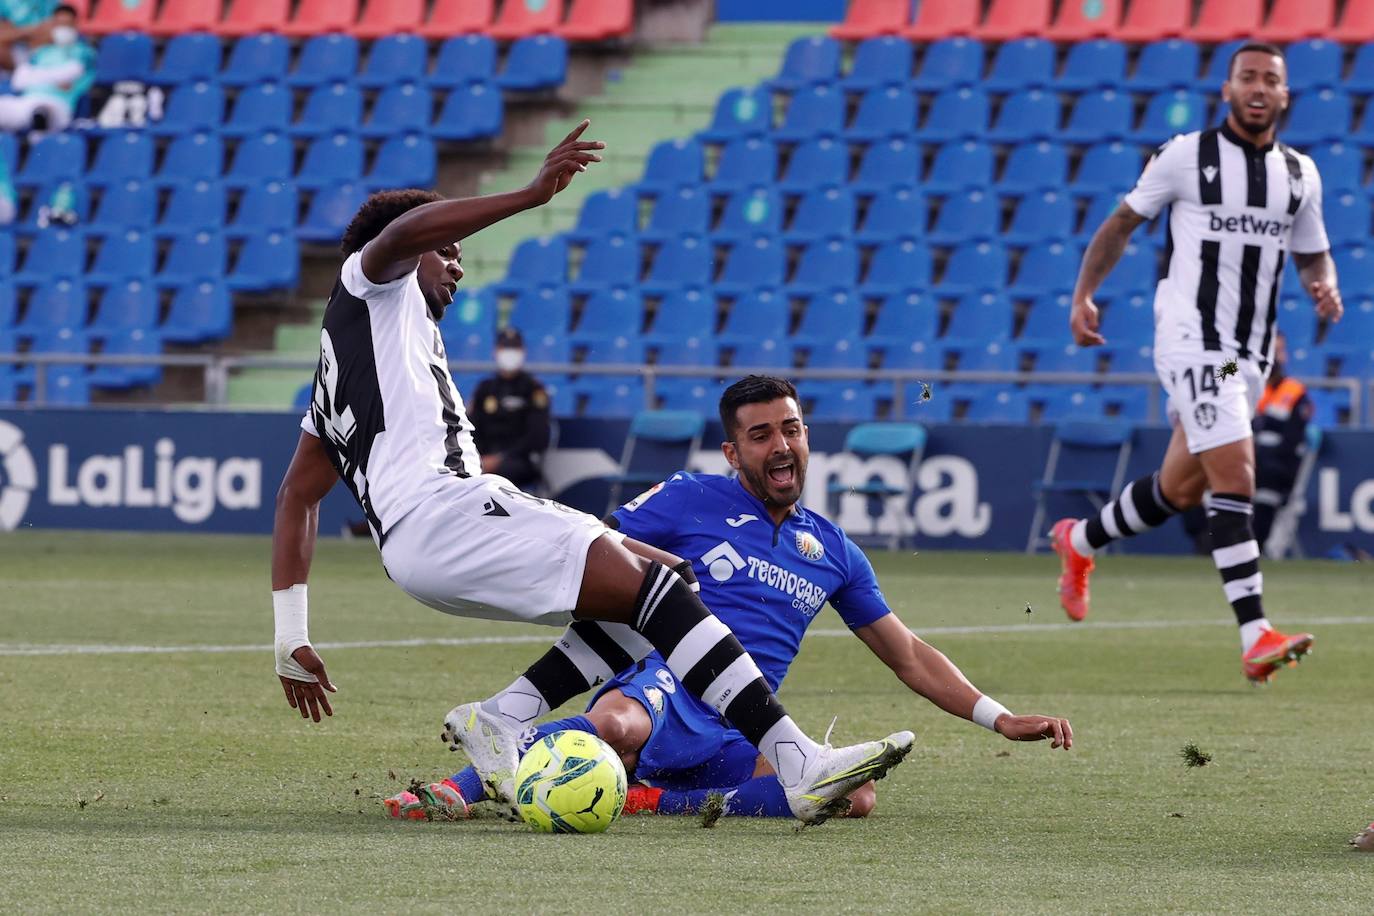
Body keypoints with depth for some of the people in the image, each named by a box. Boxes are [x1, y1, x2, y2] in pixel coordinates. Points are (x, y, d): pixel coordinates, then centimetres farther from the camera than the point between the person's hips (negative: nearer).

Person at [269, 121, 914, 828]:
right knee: (652, 586, -18)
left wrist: (291, 638, 29)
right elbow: (401, 230, -13)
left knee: (668, 580, 6)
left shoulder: (337, 379, 36)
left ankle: (500, 719, -7)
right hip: (444, 509, -9)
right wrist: (532, 195, -23)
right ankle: (800, 766, -30)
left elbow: (296, 497, 34)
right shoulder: (370, 279, 13)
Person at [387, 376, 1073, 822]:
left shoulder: (832, 550, 22)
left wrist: (1001, 720, 20)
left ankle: (649, 799, -24)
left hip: (736, 738, 5)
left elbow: (909, 657, 27)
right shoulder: (694, 500, 10)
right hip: (666, 687, -5)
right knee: (616, 727, -43)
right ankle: (455, 790, -38)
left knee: (853, 794, -27)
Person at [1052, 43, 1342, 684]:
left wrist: (1325, 288, -2)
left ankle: (1080, 542, 43)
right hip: (1191, 339, -6)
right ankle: (1256, 638, -23)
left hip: (1250, 353, 6)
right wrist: (1084, 294, 0)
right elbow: (1123, 222, 7)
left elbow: (1313, 254, 21)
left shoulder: (1300, 174, 9)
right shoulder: (1186, 155, -4)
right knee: (1236, 476, -19)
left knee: (1180, 490, 15)